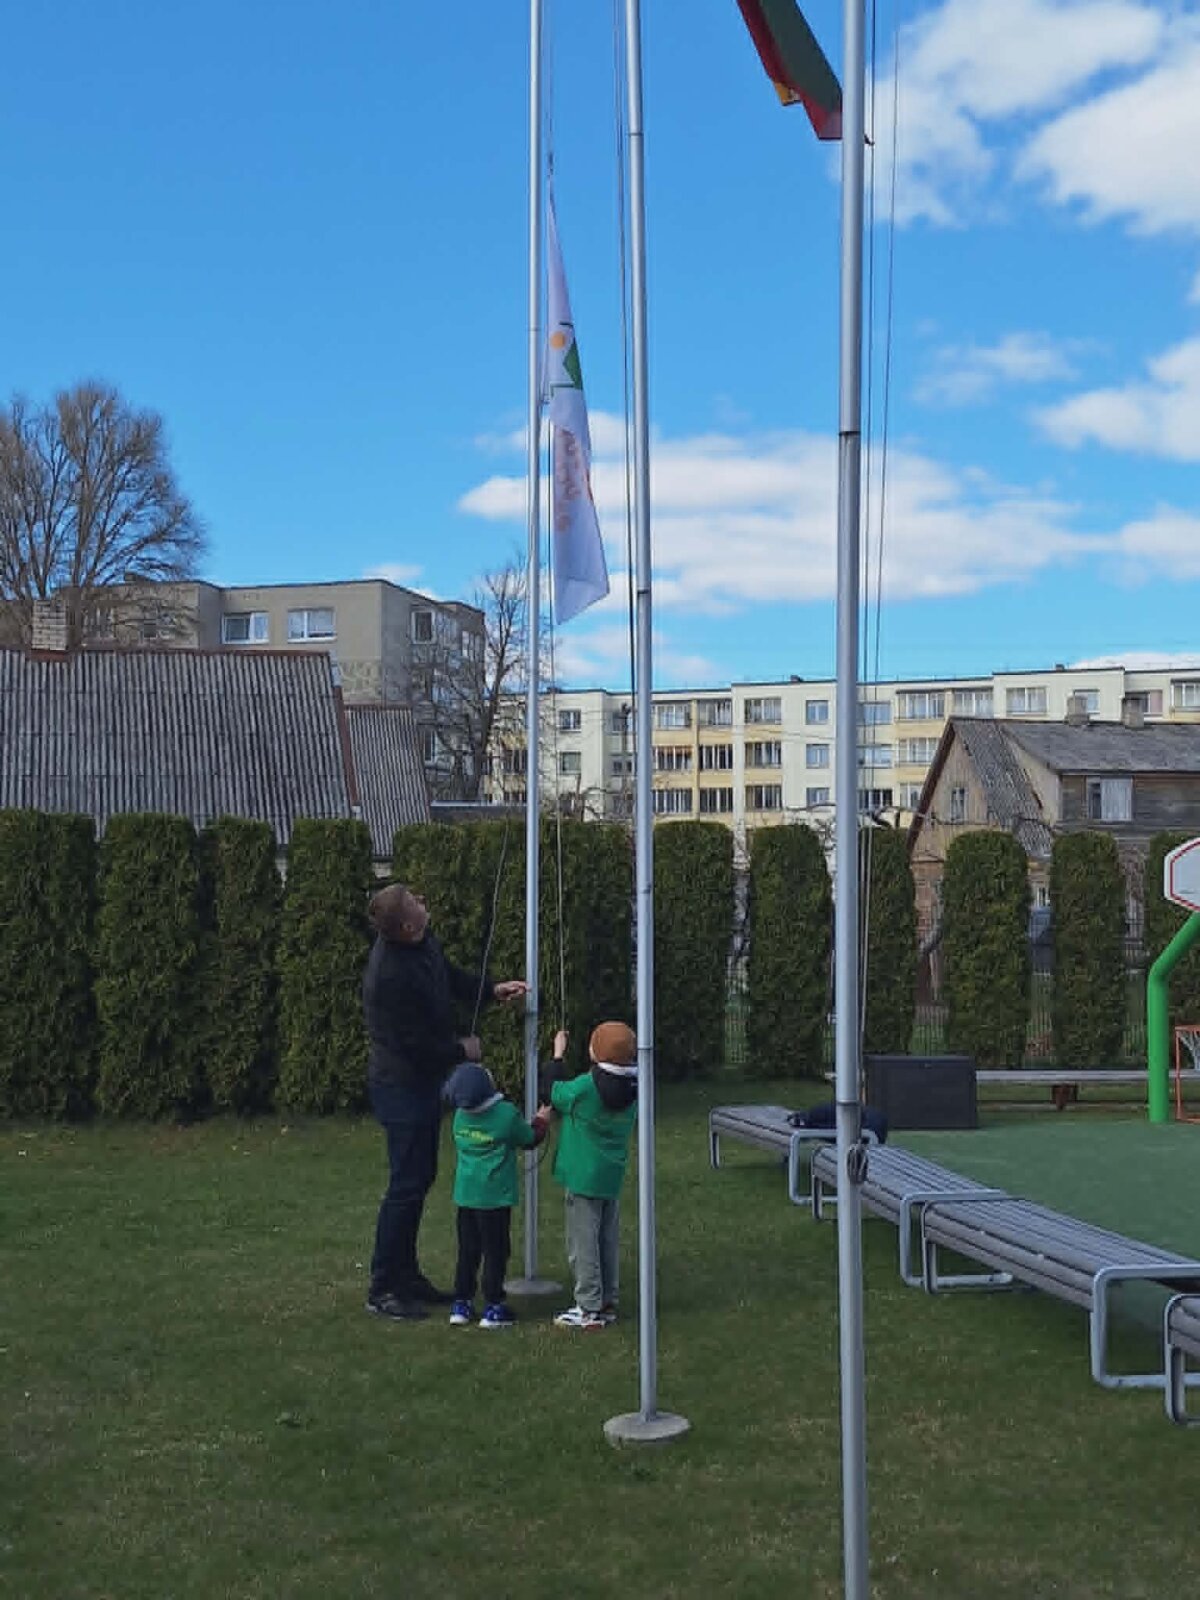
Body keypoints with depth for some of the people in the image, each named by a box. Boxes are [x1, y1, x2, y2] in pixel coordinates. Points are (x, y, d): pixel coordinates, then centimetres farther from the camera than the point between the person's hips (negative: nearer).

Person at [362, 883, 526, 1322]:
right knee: (407, 1184, -5)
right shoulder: (391, 976, -30)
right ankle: (382, 1289, 5)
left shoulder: (423, 943, -1)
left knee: (421, 1176, 17)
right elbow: (417, 1046, -24)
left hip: (422, 1081, 10)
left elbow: (450, 976, 21)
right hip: (403, 1086, -10)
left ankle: (406, 1274, 28)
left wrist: (492, 990, 10)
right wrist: (462, 1050, -8)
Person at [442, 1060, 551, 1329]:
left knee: (467, 1250, 14)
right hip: (495, 1196, -5)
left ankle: (461, 1304, 17)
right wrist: (541, 1120, 18)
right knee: (495, 1251, 4)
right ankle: (493, 1307, 7)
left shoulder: (460, 1116, 0)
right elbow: (530, 1139, -2)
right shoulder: (507, 1114, -16)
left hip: (465, 1195, 5)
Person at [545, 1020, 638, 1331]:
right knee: (608, 1242, 16)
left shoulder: (586, 1087, -22)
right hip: (613, 1177, 7)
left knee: (583, 1243, 2)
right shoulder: (631, 1089, -1)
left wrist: (558, 1054, 3)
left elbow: (553, 1094, -5)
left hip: (584, 1177, -7)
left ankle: (590, 1308, 5)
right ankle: (608, 1303, 23)